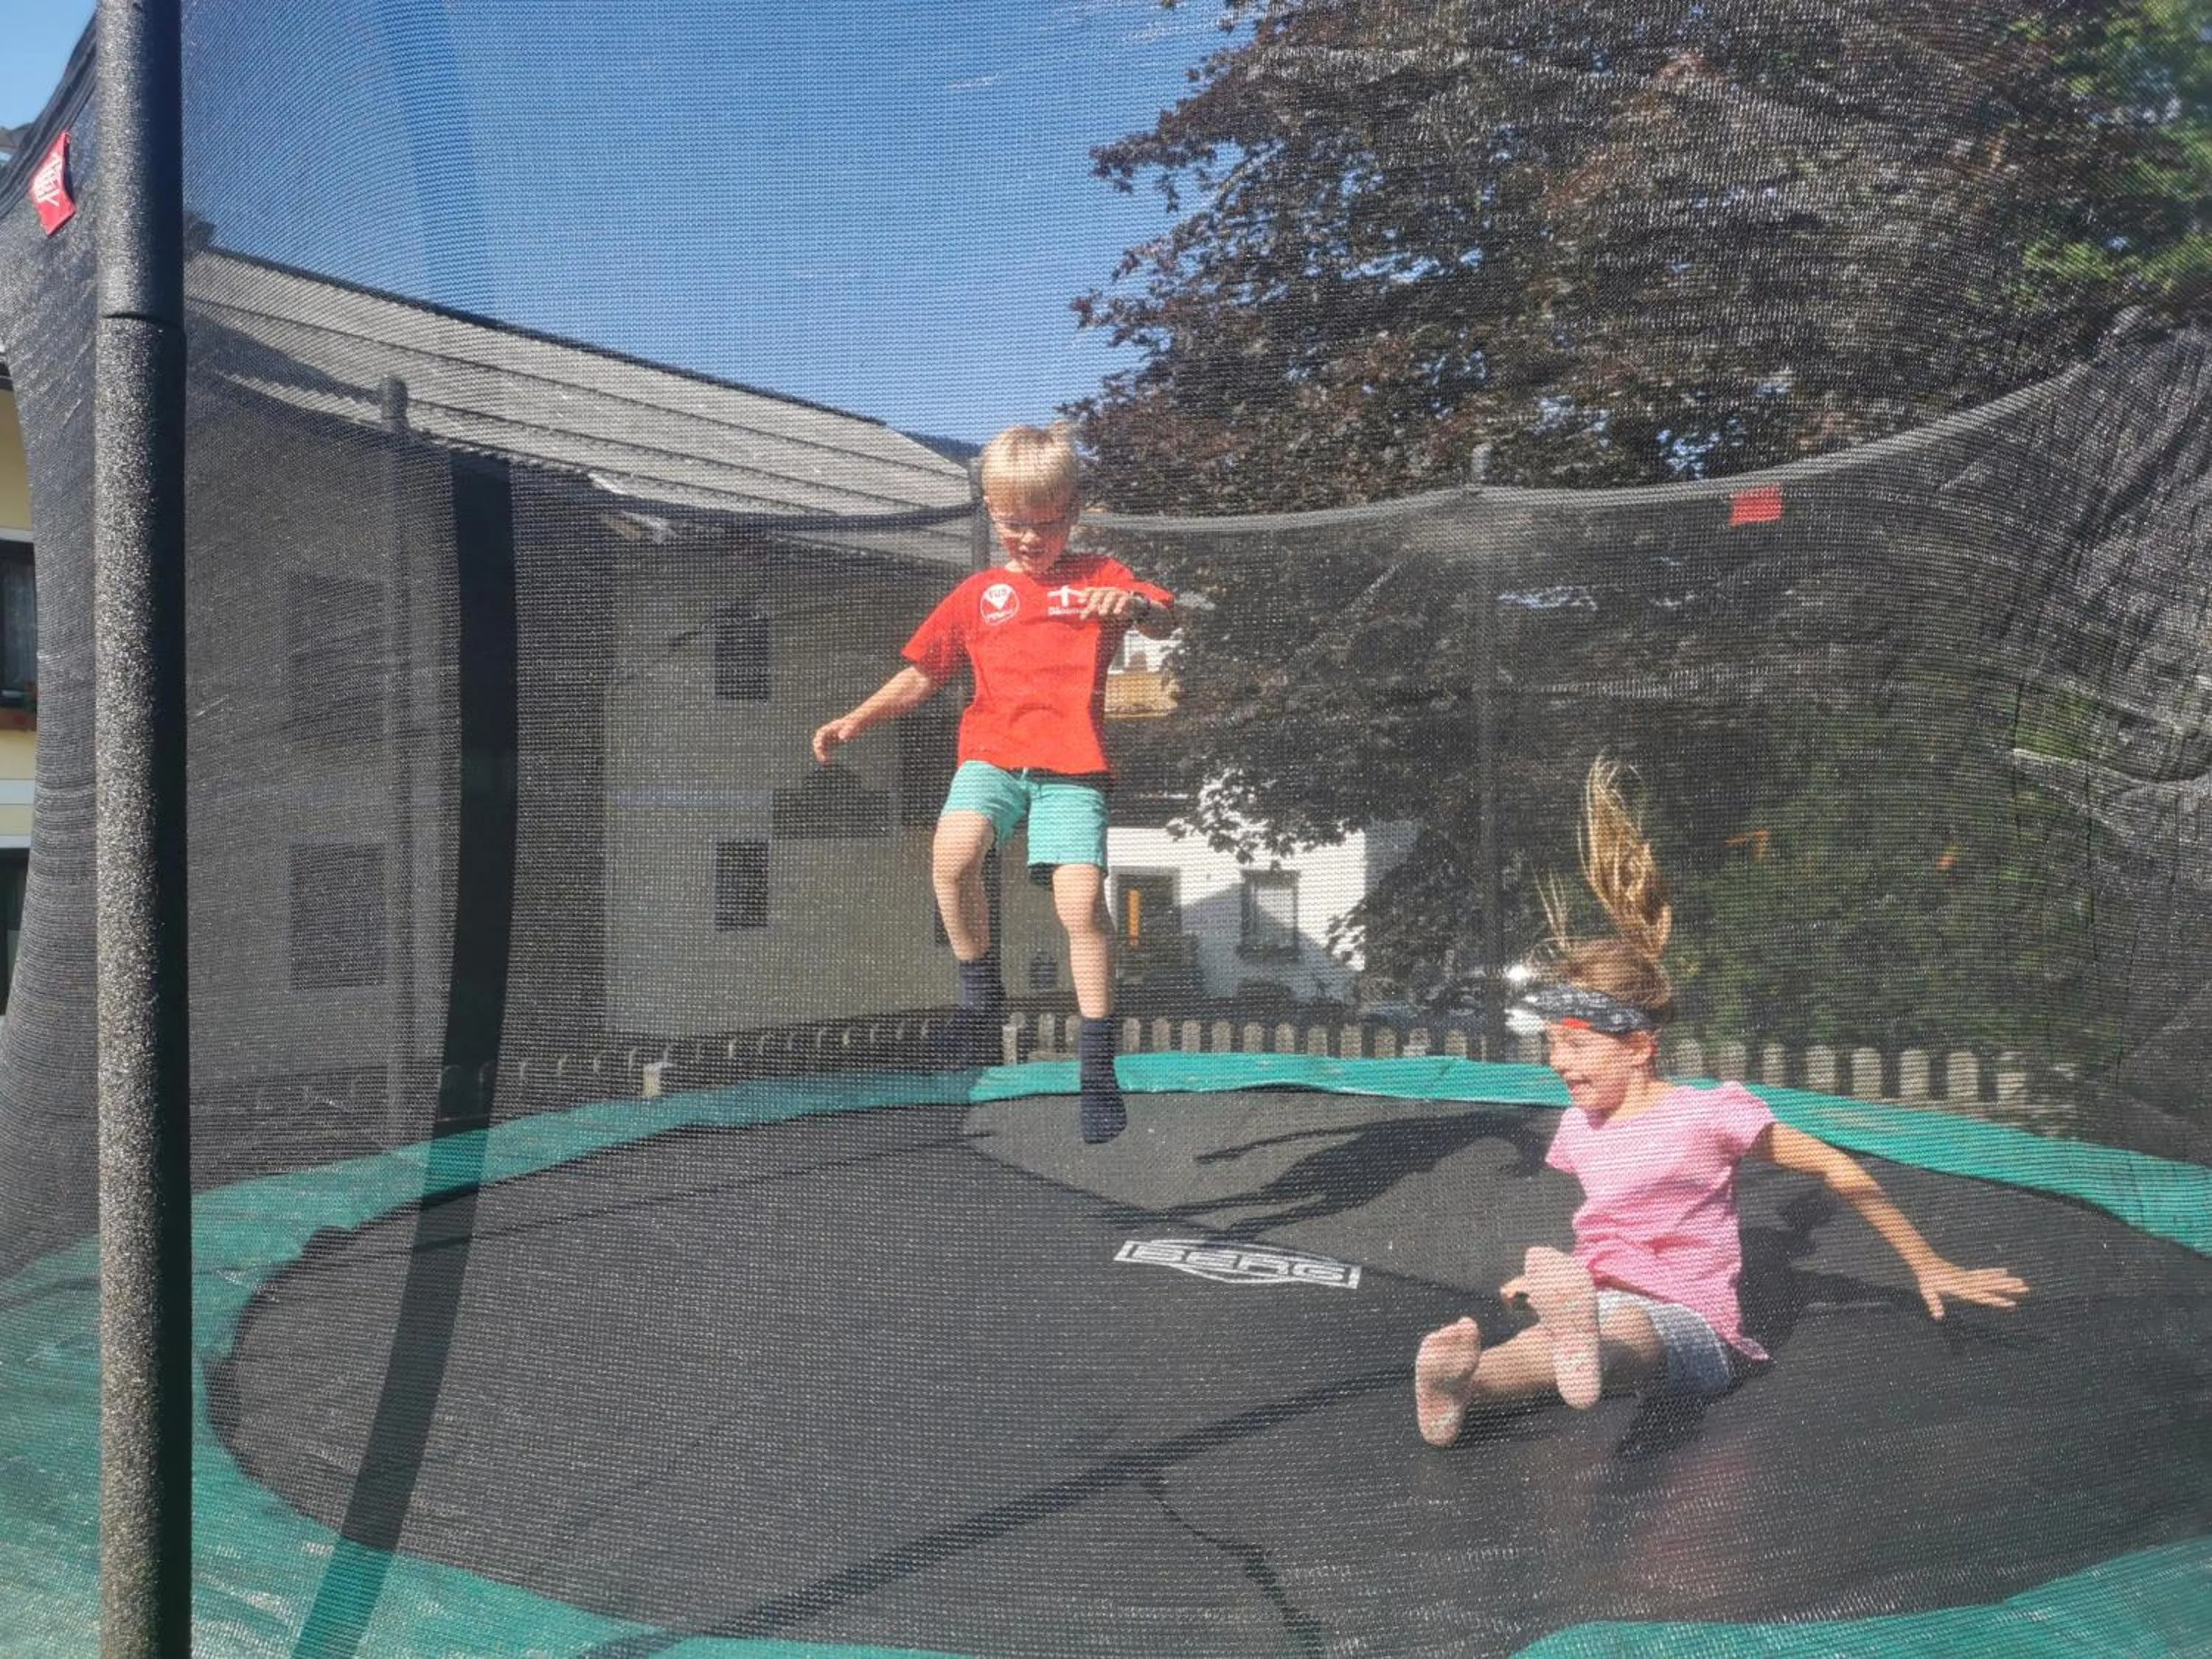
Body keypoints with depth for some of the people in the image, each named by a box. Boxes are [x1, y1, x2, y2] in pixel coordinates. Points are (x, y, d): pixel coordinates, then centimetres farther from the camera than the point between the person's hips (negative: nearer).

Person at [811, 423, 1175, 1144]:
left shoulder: (1099, 577, 10)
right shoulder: (977, 594, 18)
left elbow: (1163, 620, -9)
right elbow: (921, 675, 23)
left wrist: (1137, 605, -33)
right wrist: (858, 718, 9)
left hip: (1071, 765, -2)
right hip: (992, 754, 2)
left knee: (1082, 901, -14)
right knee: (952, 854, -28)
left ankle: (1098, 1070, 0)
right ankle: (981, 995, -5)